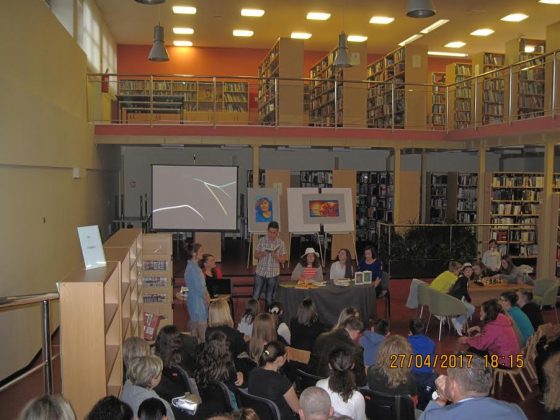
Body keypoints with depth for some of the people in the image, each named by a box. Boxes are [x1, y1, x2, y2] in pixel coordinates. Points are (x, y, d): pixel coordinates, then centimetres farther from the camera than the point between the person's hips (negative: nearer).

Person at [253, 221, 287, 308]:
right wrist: (261, 254, -18)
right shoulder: (262, 240, 0)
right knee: (255, 297, 1)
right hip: (260, 272, 0)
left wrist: (276, 256, -21)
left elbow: (283, 260, -1)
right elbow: (255, 255, 4)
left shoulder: (281, 243, -2)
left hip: (273, 274, 0)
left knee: (269, 298, 9)